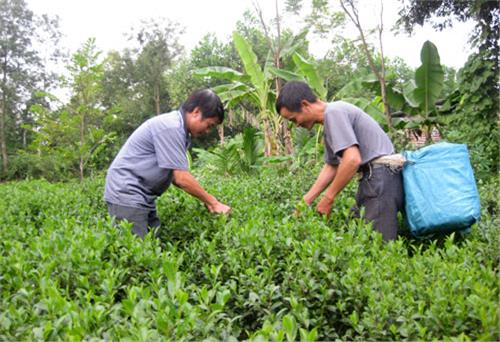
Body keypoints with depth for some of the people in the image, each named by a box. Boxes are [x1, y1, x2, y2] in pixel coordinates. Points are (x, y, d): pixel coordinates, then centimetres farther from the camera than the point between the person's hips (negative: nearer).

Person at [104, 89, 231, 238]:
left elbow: (176, 175, 13)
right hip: (127, 194, -10)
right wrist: (213, 202, -10)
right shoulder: (171, 127, -19)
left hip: (142, 196, 10)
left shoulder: (177, 128, 11)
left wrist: (206, 200, 6)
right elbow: (182, 178, -20)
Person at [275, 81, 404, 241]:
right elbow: (331, 166, 22)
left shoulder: (334, 112, -13)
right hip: (374, 176, 10)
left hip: (382, 175, -10)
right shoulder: (330, 121, 17)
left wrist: (328, 198, -13)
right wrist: (305, 201, 18)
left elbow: (353, 160, -23)